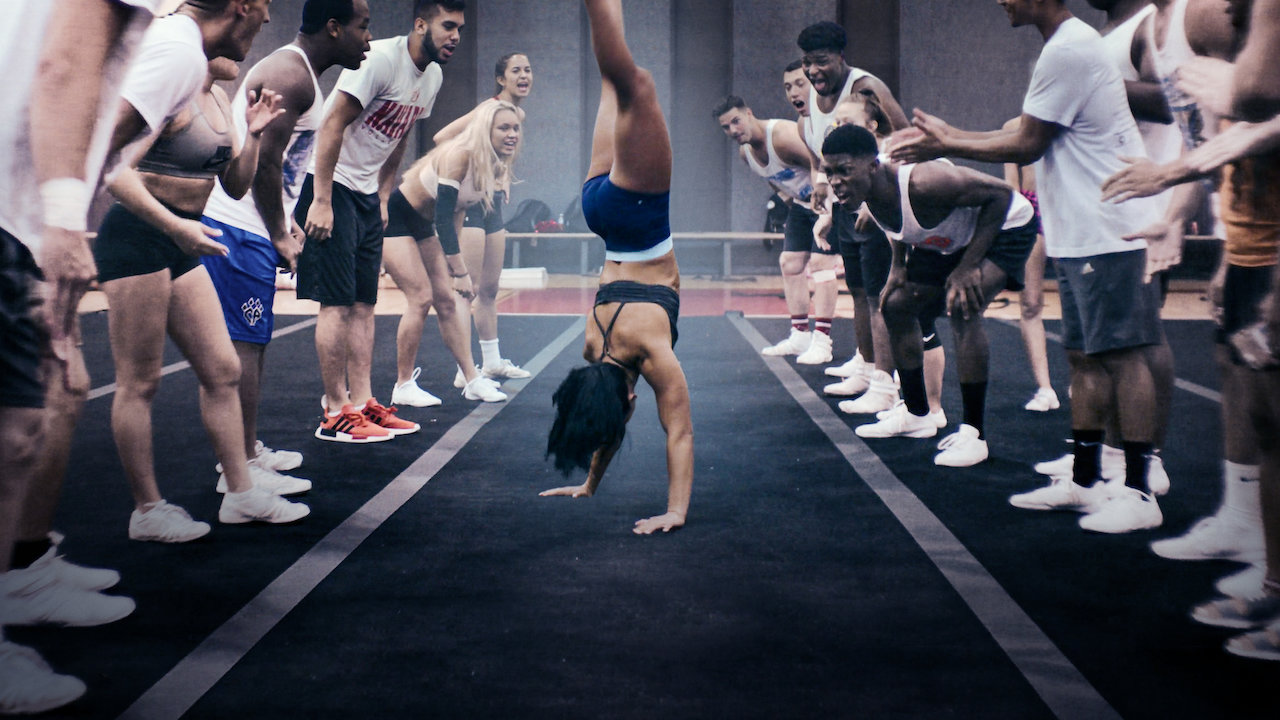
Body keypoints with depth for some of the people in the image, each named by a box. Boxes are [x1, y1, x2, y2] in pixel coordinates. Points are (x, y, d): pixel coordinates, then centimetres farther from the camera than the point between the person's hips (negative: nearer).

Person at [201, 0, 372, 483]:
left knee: (252, 343, 16)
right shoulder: (289, 75, -16)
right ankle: (241, 468, -2)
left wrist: (284, 223, 15)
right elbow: (263, 161, -22)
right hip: (239, 228, -11)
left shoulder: (301, 75, 18)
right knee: (243, 347, -7)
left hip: (249, 229, 11)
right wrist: (280, 235, -13)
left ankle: (247, 450, 26)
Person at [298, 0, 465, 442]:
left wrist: (383, 197, 15)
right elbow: (332, 125, -21)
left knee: (363, 304, 9)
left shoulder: (433, 77, 7)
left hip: (367, 193, 9)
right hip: (330, 186, -9)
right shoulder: (380, 59, -19)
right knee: (337, 302, -7)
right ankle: (335, 414, -1)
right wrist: (321, 202, -24)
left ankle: (362, 404, 14)